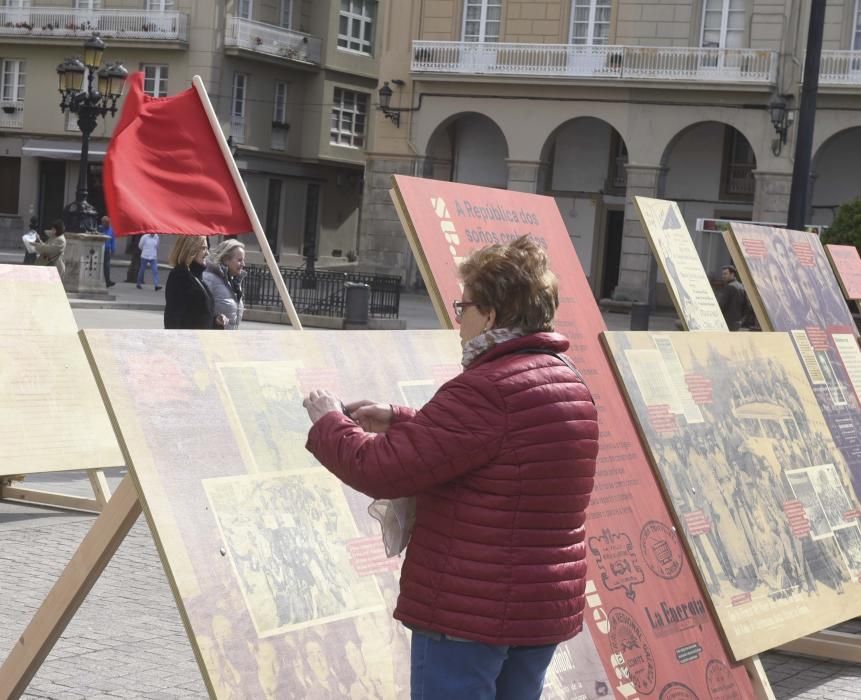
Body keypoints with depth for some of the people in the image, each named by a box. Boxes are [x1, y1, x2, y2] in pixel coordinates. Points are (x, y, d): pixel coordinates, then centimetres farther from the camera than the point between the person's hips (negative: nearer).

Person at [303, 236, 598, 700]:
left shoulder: (485, 391, -21)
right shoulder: (570, 384, 10)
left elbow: (379, 470, -20)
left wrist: (329, 422, -3)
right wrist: (399, 421, 15)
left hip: (467, 611, -9)